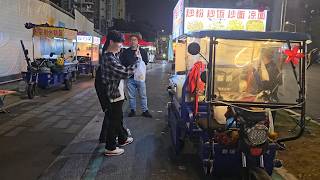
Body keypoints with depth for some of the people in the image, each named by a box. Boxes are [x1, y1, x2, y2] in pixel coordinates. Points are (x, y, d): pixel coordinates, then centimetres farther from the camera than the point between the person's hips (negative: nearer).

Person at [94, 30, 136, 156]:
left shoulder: (111, 56, 9)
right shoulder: (109, 58, -23)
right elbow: (125, 73, -29)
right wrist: (136, 61, -20)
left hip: (117, 94, 10)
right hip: (114, 95, -10)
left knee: (118, 118, 23)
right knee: (113, 120, 3)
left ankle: (122, 139, 42)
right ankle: (110, 148, 17)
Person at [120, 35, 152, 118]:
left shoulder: (142, 51, 7)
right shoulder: (125, 52, 7)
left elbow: (146, 62, -3)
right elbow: (121, 62, 1)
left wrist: (139, 57, -15)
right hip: (130, 77, 1)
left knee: (143, 95, 3)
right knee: (131, 96, 8)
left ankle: (145, 110, 12)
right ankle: (132, 110, 20)